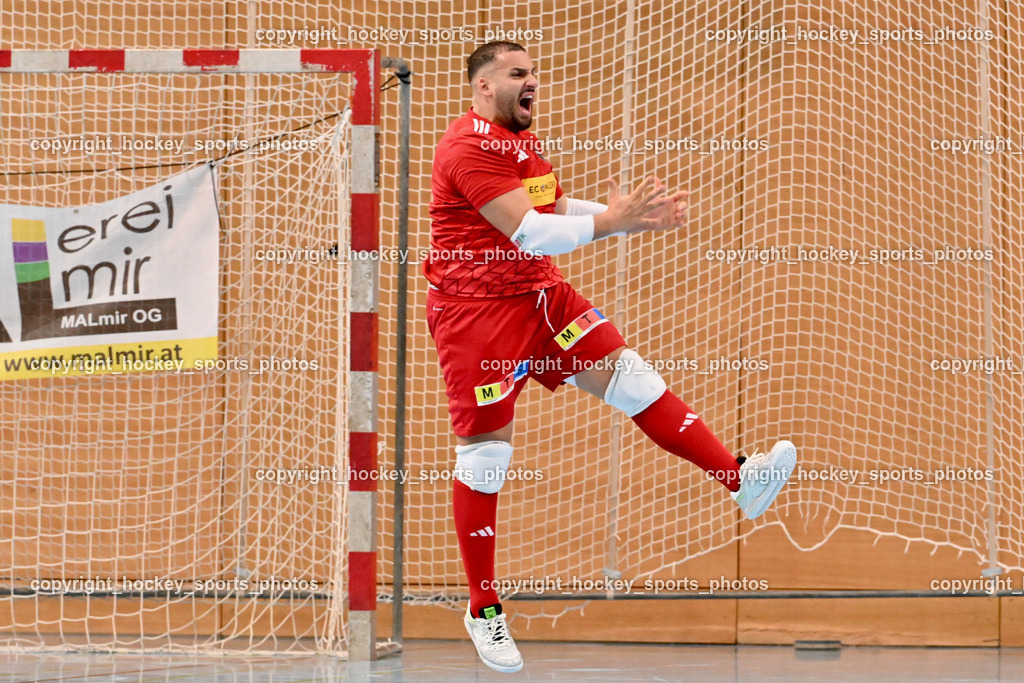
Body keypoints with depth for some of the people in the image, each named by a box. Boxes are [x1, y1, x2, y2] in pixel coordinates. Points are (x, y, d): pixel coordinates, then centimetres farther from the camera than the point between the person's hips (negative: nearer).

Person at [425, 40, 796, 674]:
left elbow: (559, 210, 16)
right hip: (477, 307, -9)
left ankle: (742, 480, -13)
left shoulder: (524, 140, 17)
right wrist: (612, 220, -25)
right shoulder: (470, 146, -17)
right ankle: (483, 609, 5)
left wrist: (639, 215, 2)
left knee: (626, 371, -6)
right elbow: (526, 231, -24)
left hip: (540, 294, 9)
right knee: (484, 451, -4)